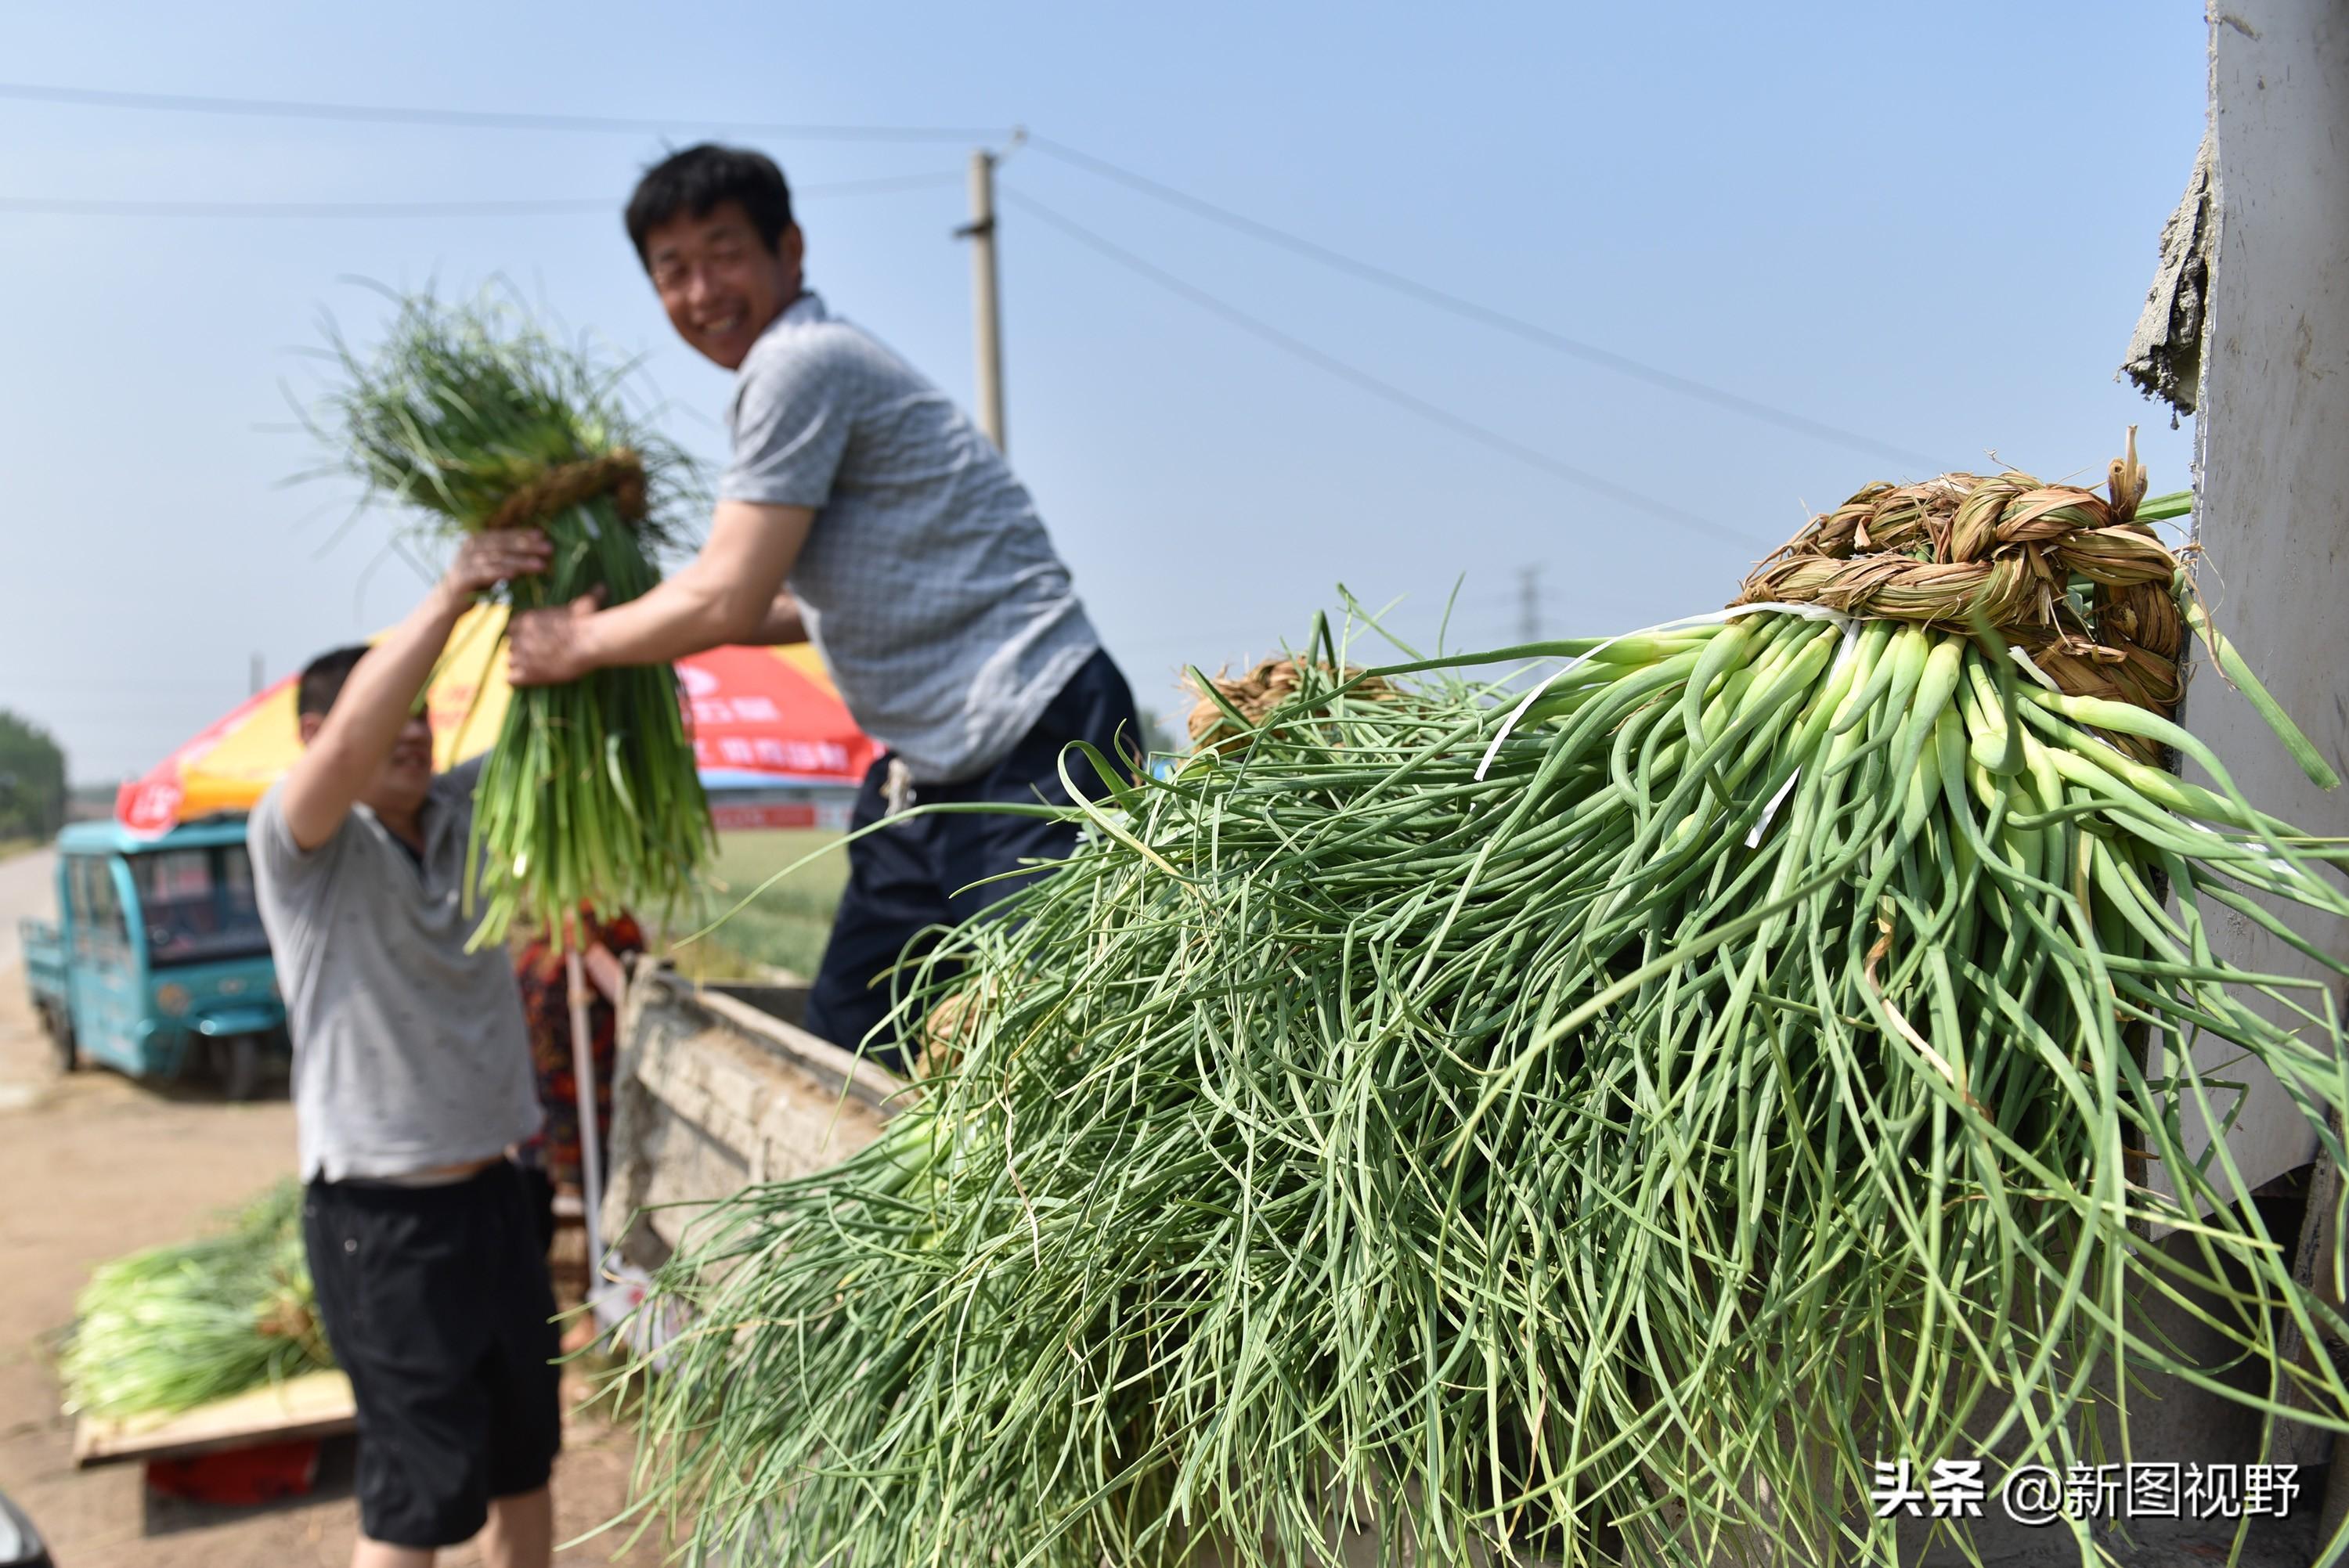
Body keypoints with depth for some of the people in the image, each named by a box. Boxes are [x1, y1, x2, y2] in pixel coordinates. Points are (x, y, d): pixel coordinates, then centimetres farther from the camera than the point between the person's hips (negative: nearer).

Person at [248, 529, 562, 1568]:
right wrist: (449, 597, -39)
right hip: (381, 1214, -6)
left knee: (525, 1457, 18)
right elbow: (349, 751, -33)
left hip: (490, 1189, 6)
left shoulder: (467, 808, 4)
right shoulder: (295, 842, -12)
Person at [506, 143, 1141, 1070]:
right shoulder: (806, 370, 19)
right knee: (846, 1044, 13)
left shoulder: (802, 361, -12)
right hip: (930, 767, 11)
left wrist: (582, 644, 3)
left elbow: (727, 603, -14)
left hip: (1033, 749, -11)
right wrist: (637, 622, 25)